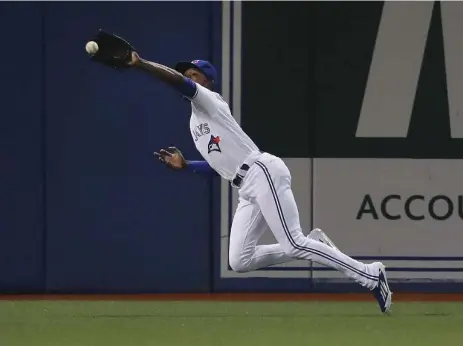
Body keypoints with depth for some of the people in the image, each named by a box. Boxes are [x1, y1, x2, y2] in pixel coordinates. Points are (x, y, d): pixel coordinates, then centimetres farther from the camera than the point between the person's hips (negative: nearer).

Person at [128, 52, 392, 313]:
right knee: (240, 261, -1)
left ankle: (370, 275, -13)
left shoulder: (209, 100, 3)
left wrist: (140, 63, -18)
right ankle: (314, 246, 6)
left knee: (294, 244, -17)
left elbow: (179, 81, -16)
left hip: (262, 173, -9)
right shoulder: (195, 122, 28)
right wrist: (184, 165, 22)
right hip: (248, 191, 9)